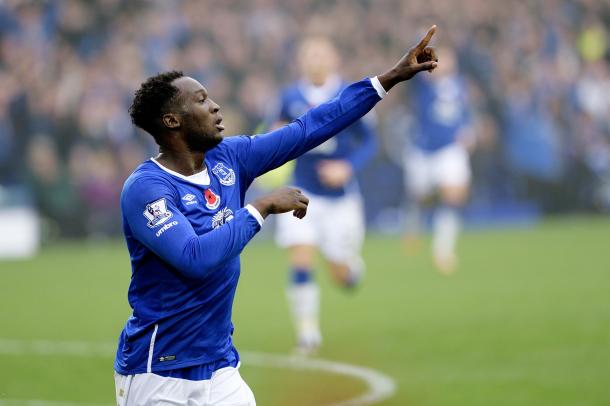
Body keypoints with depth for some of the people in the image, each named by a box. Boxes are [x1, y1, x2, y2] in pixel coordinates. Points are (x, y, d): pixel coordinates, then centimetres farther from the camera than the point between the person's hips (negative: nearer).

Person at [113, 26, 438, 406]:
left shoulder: (228, 160, 5)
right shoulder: (145, 188, -17)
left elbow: (311, 128, 8)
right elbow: (195, 259, -31)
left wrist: (392, 77, 7)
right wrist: (262, 207, -24)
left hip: (220, 370, 7)